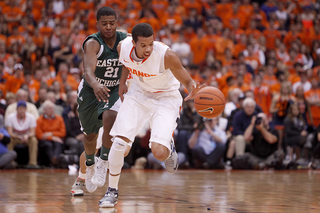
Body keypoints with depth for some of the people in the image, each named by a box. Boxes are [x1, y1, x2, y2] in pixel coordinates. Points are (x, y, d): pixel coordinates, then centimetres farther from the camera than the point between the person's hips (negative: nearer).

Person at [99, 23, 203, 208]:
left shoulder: (166, 55, -31)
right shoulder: (123, 47, -18)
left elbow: (188, 82, -22)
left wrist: (192, 93, -44)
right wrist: (123, 81, 3)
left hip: (166, 98, -4)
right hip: (139, 94, 4)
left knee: (159, 153, -20)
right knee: (119, 141, -11)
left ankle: (169, 147, 20)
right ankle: (112, 191, 9)